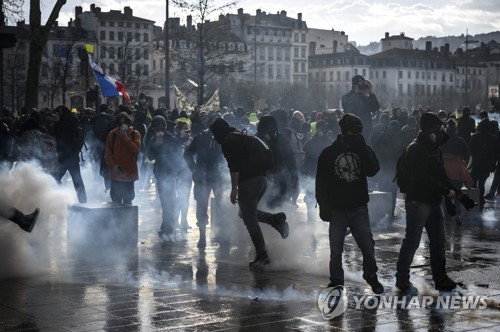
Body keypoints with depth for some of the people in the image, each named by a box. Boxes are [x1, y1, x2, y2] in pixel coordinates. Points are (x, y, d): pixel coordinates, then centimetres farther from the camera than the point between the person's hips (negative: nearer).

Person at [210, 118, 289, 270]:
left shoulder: (227, 142, -6)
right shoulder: (242, 137, 23)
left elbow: (234, 166, -16)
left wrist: (234, 188, -15)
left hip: (248, 182, -9)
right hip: (261, 179, 9)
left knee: (250, 220, -1)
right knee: (247, 213, 23)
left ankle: (262, 256, 0)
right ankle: (276, 219, 4)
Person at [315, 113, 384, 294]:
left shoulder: (363, 150, 4)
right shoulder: (329, 153, -2)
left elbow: (373, 170, -13)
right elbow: (321, 181, 0)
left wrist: (363, 148, -18)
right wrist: (323, 206, -5)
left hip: (359, 207, 1)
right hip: (337, 209, -1)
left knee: (367, 244, -1)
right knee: (336, 248, 5)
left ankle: (371, 276, 19)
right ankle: (336, 280, 18)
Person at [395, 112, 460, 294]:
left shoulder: (434, 148, 14)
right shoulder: (415, 149, -14)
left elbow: (440, 173, 16)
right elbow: (423, 177, -22)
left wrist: (450, 190, 0)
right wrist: (446, 191, -18)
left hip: (433, 201, 9)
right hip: (418, 201, -9)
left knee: (438, 241, 12)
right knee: (412, 242, -3)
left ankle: (440, 278, 21)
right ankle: (402, 279, 6)